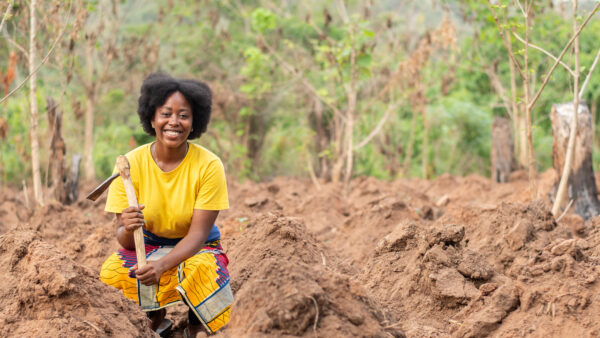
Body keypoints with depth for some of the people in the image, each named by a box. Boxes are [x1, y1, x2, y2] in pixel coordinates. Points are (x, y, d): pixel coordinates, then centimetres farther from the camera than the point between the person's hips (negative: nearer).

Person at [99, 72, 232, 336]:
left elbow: (198, 233, -18)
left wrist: (162, 265, -36)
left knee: (203, 272, -36)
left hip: (196, 249, -2)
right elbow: (125, 241, -13)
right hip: (147, 245, 2)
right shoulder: (131, 164, -13)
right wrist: (128, 229, -39)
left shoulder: (209, 166, -17)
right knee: (112, 272, -29)